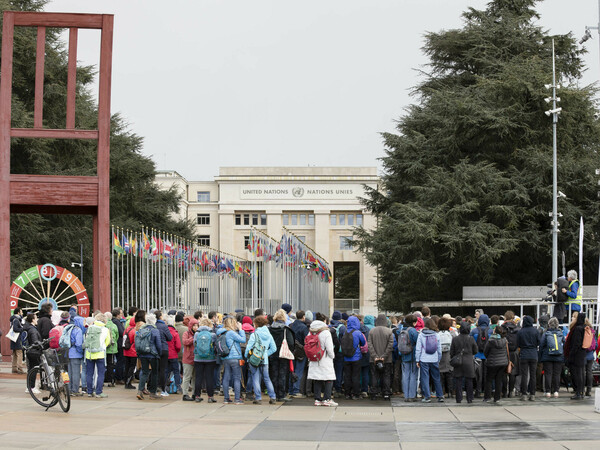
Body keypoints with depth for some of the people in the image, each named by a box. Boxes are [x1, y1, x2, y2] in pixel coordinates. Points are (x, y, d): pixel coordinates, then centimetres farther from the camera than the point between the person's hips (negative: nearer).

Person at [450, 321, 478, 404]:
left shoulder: (455, 339, -5)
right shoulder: (471, 339, -6)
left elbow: (451, 352, 1)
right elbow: (475, 351, 4)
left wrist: (452, 360, 18)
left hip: (458, 362, 0)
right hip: (469, 362, 0)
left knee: (458, 381, 6)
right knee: (469, 381, 7)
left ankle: (458, 398, 4)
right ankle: (469, 399, 8)